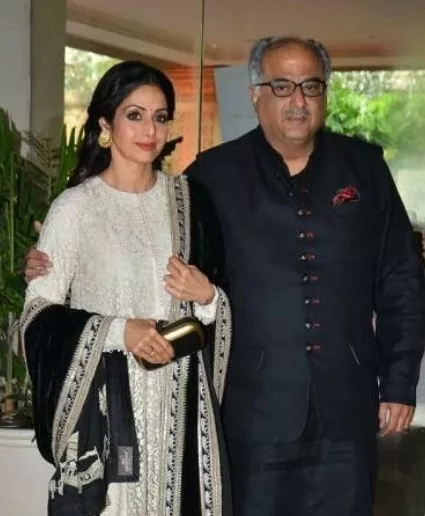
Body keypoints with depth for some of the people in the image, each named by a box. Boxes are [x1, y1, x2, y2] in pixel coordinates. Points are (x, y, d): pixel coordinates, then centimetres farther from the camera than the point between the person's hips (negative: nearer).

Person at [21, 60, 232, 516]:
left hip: (179, 401, 4)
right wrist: (119, 331, -18)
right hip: (108, 401, -4)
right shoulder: (76, 207, -5)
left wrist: (207, 297, -6)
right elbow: (38, 311, -6)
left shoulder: (185, 199, 9)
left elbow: (215, 298, 16)